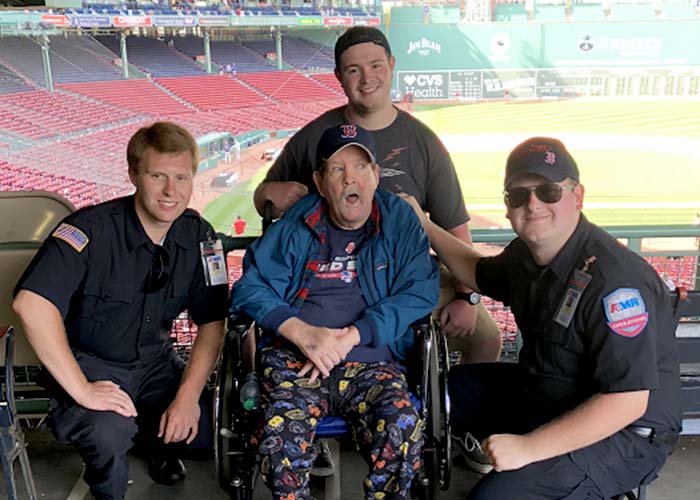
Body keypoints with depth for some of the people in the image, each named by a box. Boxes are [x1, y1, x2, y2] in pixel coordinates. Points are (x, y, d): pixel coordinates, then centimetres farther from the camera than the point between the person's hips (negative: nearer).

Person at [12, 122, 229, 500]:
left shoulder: (198, 235, -7)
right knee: (109, 432, -32)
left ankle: (158, 442, 21)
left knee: (204, 436, -15)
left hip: (153, 362, 4)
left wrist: (187, 397, -13)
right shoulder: (92, 229, -24)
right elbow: (31, 303, -35)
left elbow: (212, 323, -2)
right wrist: (81, 390, -32)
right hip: (88, 363, -4)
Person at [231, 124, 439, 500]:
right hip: (296, 359, 1)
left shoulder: (400, 221, 9)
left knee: (403, 430, -30)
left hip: (373, 361, 0)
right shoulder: (295, 225, 11)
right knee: (281, 434, -30)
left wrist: (350, 337, -12)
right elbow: (249, 287, 5)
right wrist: (302, 333, -12)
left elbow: (421, 292, -2)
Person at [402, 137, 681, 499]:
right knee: (454, 385, 16)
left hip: (623, 435, -9)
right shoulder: (526, 253, -2)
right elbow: (480, 273, 23)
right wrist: (424, 226, 15)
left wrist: (527, 447, -29)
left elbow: (627, 402, -31)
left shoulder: (614, 279, -29)